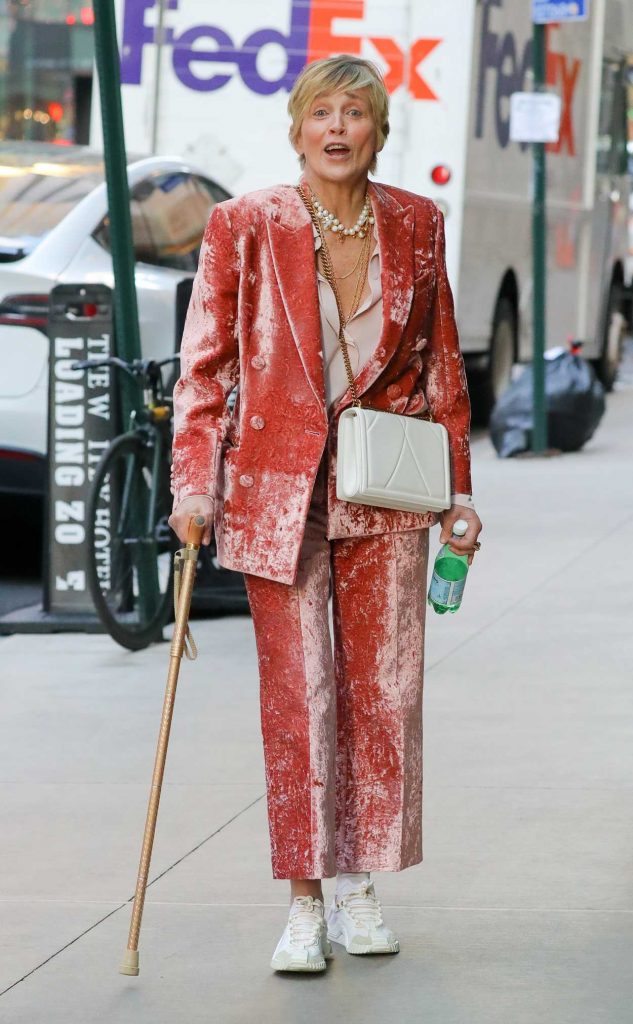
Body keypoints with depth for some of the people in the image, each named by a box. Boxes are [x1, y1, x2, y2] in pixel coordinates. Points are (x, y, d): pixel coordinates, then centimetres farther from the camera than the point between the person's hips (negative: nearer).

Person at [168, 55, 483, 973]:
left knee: (386, 690, 4)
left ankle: (360, 892, 17)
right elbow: (206, 365, -2)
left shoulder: (416, 225, 2)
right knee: (298, 696, -3)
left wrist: (459, 491, 9)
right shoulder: (244, 226, -5)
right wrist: (193, 486, -8)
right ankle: (304, 904, 4)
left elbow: (441, 365, 10)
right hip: (279, 490, -3)